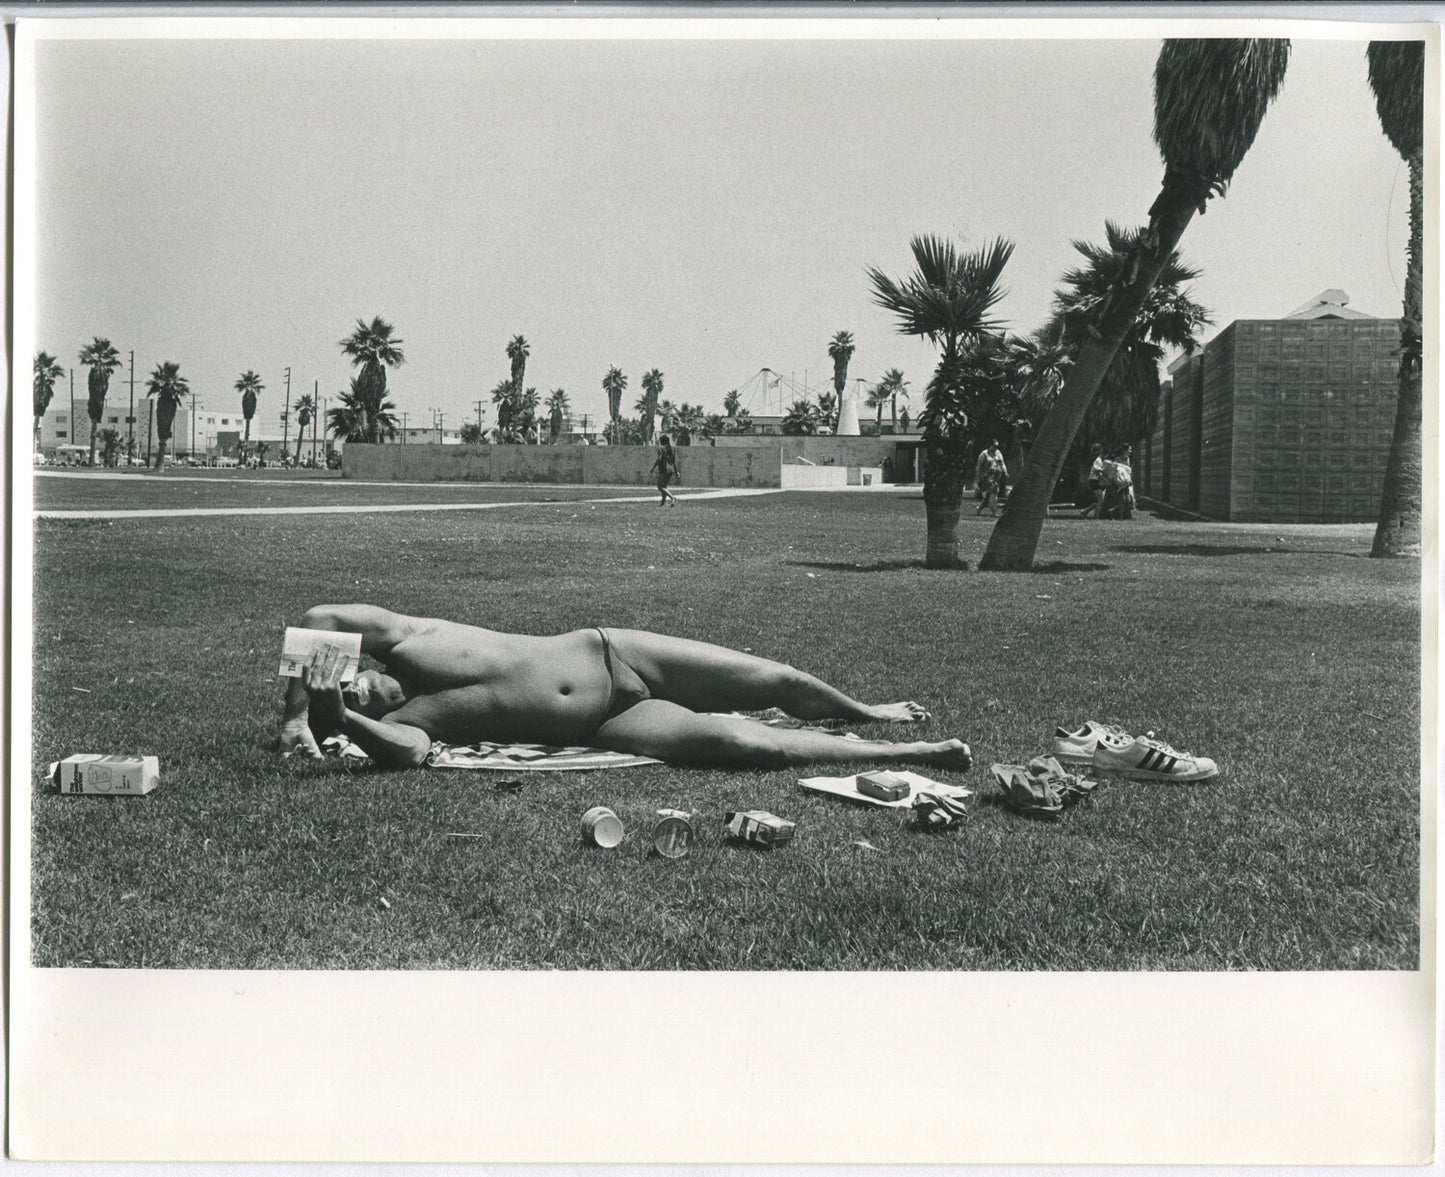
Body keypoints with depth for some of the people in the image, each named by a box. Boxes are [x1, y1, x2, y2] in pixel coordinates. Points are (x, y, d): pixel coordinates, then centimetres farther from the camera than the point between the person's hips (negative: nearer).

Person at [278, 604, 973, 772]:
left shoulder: (403, 642, 0)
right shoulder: (395, 725, -7)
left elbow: (321, 616, -8)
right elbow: (408, 752, -29)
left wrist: (295, 712, -7)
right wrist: (324, 718, -36)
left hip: (603, 653, 3)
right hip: (606, 728, -3)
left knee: (775, 683, 2)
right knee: (744, 744, -19)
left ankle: (864, 713, 34)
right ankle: (903, 754, -4)